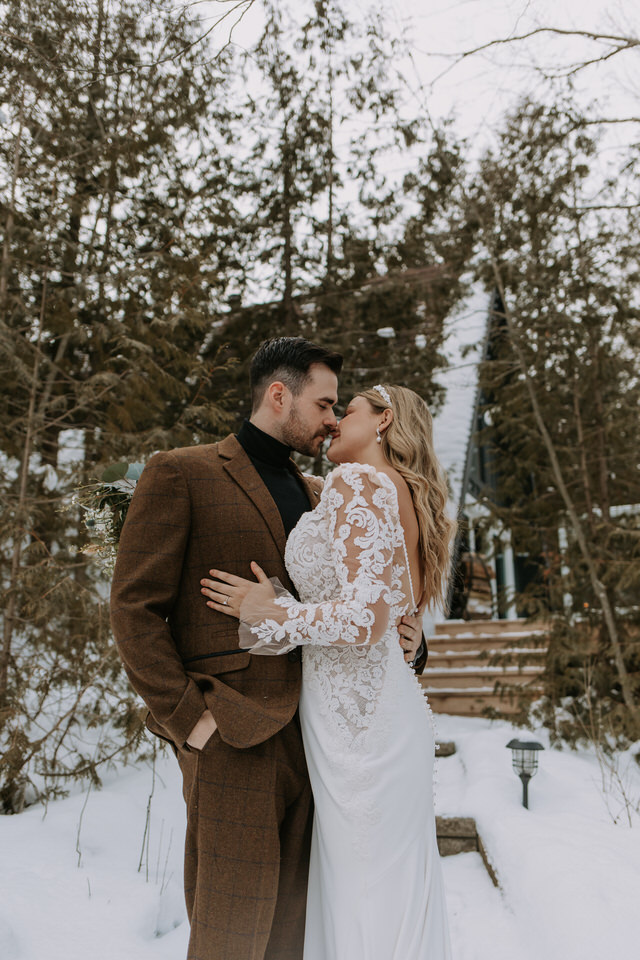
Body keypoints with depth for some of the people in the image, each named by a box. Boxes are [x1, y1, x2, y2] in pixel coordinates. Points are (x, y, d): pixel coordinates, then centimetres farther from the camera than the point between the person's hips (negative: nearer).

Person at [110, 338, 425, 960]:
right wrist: (188, 714, -13)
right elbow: (135, 608, -7)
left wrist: (391, 633, 2)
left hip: (307, 734, 6)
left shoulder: (316, 494, 16)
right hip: (233, 739, -6)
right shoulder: (180, 474, -4)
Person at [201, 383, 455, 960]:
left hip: (356, 717, -9)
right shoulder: (407, 496, 14)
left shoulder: (358, 480, -14)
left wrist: (270, 613, -9)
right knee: (397, 884, 19)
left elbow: (364, 619, -22)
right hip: (385, 707, 9)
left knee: (364, 893, 6)